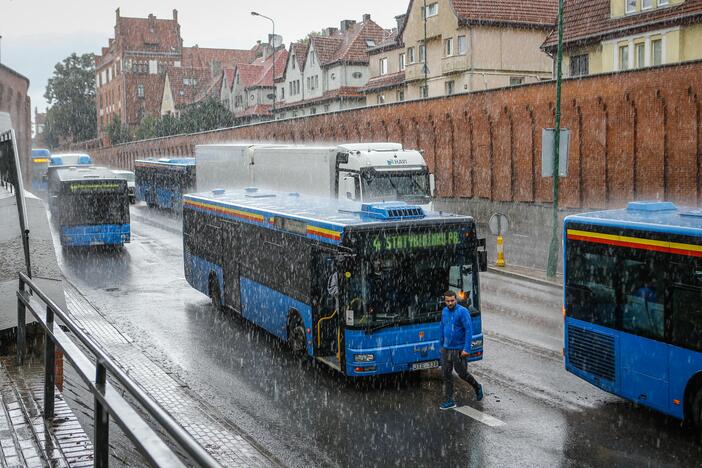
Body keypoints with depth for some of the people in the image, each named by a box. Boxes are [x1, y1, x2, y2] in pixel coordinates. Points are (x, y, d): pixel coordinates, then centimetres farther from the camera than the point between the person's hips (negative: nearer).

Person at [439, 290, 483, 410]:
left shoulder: (462, 311, -15)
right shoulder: (444, 311, 6)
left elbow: (469, 330, -18)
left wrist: (467, 349, -22)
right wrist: (441, 344, 17)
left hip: (458, 349, -6)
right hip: (446, 348, 6)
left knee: (462, 373, 3)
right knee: (446, 374, 4)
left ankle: (477, 387, 31)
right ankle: (449, 401, 10)